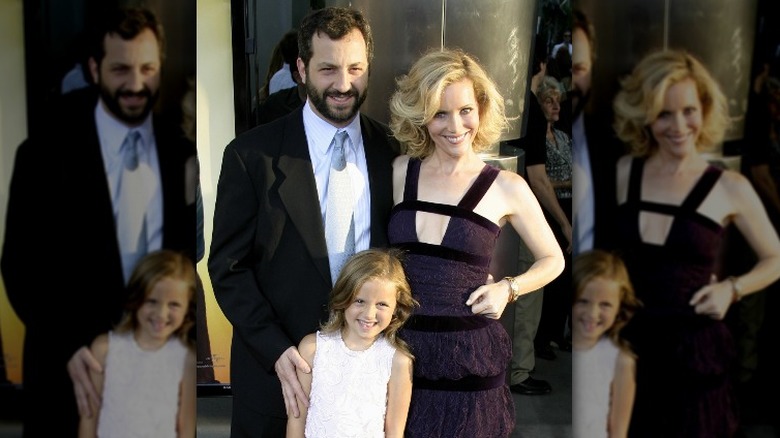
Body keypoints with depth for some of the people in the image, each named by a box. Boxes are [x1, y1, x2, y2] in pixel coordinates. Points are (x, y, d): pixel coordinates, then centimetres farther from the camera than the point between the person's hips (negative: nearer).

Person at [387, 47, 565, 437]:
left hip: (470, 357, -2)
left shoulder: (506, 188, -5)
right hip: (402, 351, 2)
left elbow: (553, 260, 8)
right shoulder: (399, 172, 1)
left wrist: (507, 289, -8)